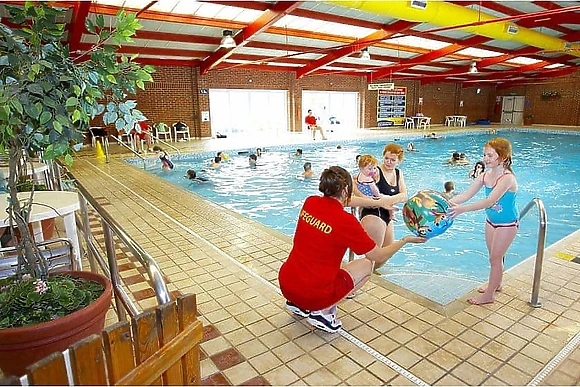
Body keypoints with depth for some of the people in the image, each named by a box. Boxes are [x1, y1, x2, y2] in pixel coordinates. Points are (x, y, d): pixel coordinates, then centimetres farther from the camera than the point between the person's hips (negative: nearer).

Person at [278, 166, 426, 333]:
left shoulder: (310, 202, -1)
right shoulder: (346, 221, -18)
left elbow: (340, 200, 20)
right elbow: (379, 257, -4)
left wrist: (378, 202, 29)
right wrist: (405, 240, 13)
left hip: (285, 283, 6)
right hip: (313, 296, -6)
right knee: (368, 264, 13)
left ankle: (297, 303, 23)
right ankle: (322, 312, 3)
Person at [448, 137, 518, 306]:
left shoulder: (507, 178, -27)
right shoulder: (485, 175, -5)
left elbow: (490, 201, -38)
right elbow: (466, 195, -8)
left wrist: (462, 209, -46)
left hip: (507, 224, -7)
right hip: (491, 220, 7)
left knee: (495, 258, 3)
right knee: (494, 256, 21)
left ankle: (489, 295, 16)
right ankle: (496, 284, 41)